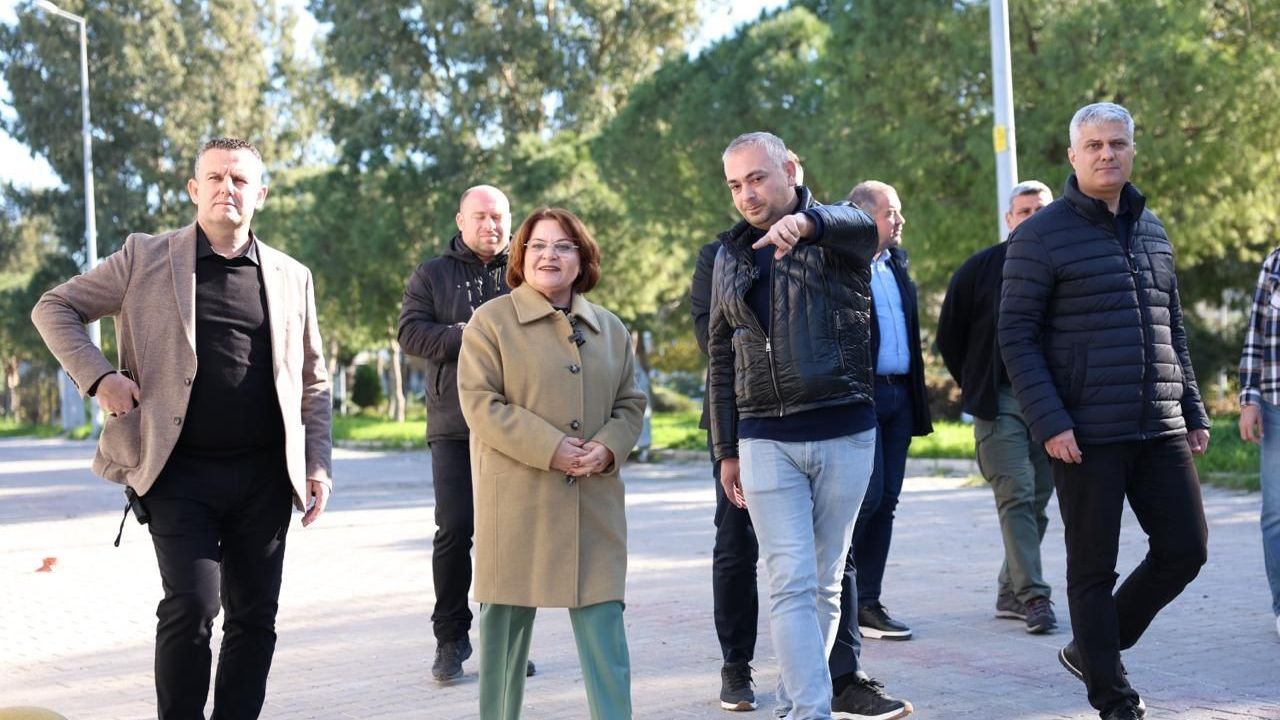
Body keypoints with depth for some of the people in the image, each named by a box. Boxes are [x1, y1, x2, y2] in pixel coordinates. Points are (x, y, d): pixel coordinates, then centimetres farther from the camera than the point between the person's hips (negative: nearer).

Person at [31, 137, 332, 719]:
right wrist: (98, 376, -8)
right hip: (180, 472, -3)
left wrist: (317, 463, 4)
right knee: (191, 605, -12)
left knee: (254, 617, 6)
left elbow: (312, 382, 14)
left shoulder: (292, 277, 10)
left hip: (265, 475, 3)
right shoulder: (145, 258, 3)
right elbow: (54, 308, 6)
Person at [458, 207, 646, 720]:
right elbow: (480, 403, -9)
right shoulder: (491, 321, 0)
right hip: (517, 499, -3)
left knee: (603, 622, -1)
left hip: (594, 500, 3)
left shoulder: (609, 329, 14)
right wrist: (550, 448, -16)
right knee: (506, 619, 3)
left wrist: (607, 448, -7)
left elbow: (630, 403, 15)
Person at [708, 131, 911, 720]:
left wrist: (806, 220, -49)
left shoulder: (837, 231, 1)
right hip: (765, 441, 1)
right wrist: (726, 450, 12)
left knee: (825, 580, 8)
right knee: (792, 582, -7)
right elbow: (722, 358, 15)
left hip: (845, 434, -1)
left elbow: (863, 224, -27)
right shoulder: (730, 256, 11)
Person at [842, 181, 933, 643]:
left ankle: (867, 603, 14)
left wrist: (918, 400, 17)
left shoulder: (897, 263, 17)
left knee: (886, 501, 8)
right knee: (867, 496, -9)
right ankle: (841, 601, 3)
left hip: (898, 396, 8)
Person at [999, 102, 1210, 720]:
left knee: (1184, 549, 6)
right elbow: (1017, 337, -8)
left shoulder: (1152, 231, 15)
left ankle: (1092, 649, 25)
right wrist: (1049, 423, -16)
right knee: (1094, 568, 2)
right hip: (1085, 434, -6)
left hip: (1160, 430, 6)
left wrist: (1193, 411, 15)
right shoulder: (1040, 236, -4)